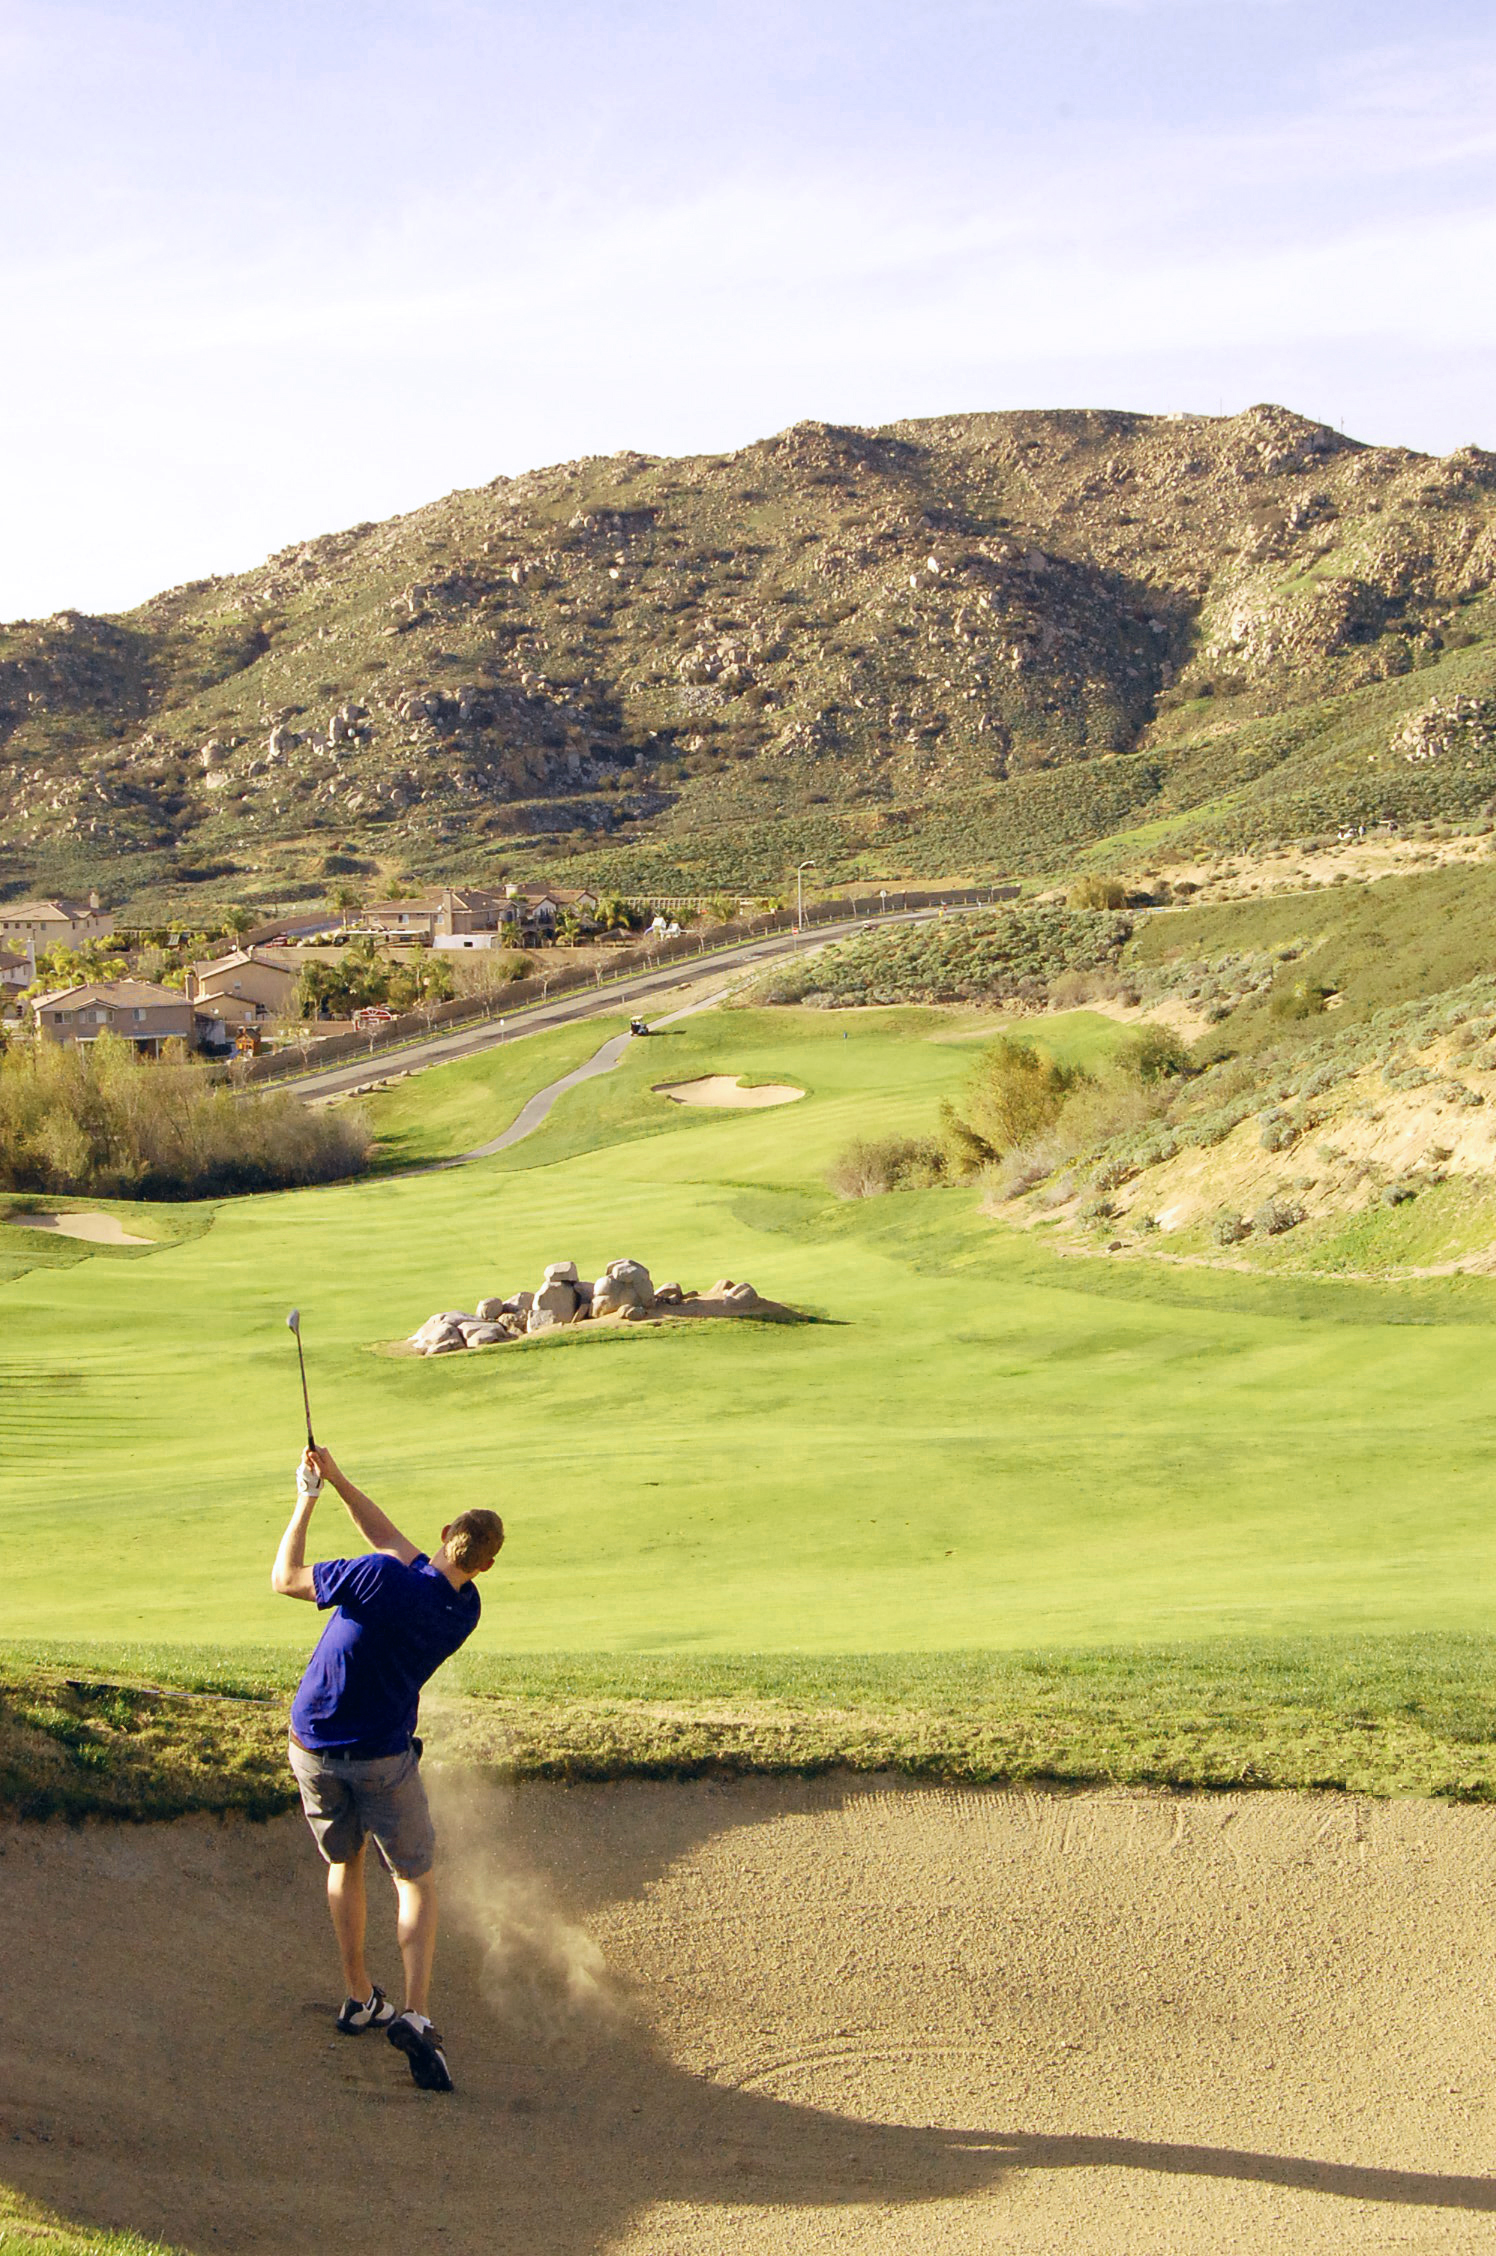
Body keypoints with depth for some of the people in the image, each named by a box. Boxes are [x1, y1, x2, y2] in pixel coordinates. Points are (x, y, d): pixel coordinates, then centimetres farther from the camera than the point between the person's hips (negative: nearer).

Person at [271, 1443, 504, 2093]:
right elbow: (391, 1538, 2)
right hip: (384, 1758, 0)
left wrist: (307, 1501, 0)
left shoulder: (380, 1578, -23)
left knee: (344, 1860, 23)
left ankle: (359, 1998, 30)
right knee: (415, 1881, 11)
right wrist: (339, 1480, 0)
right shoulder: (465, 1610, -8)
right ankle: (416, 2012, -10)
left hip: (312, 1747, 0)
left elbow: (284, 1579, -10)